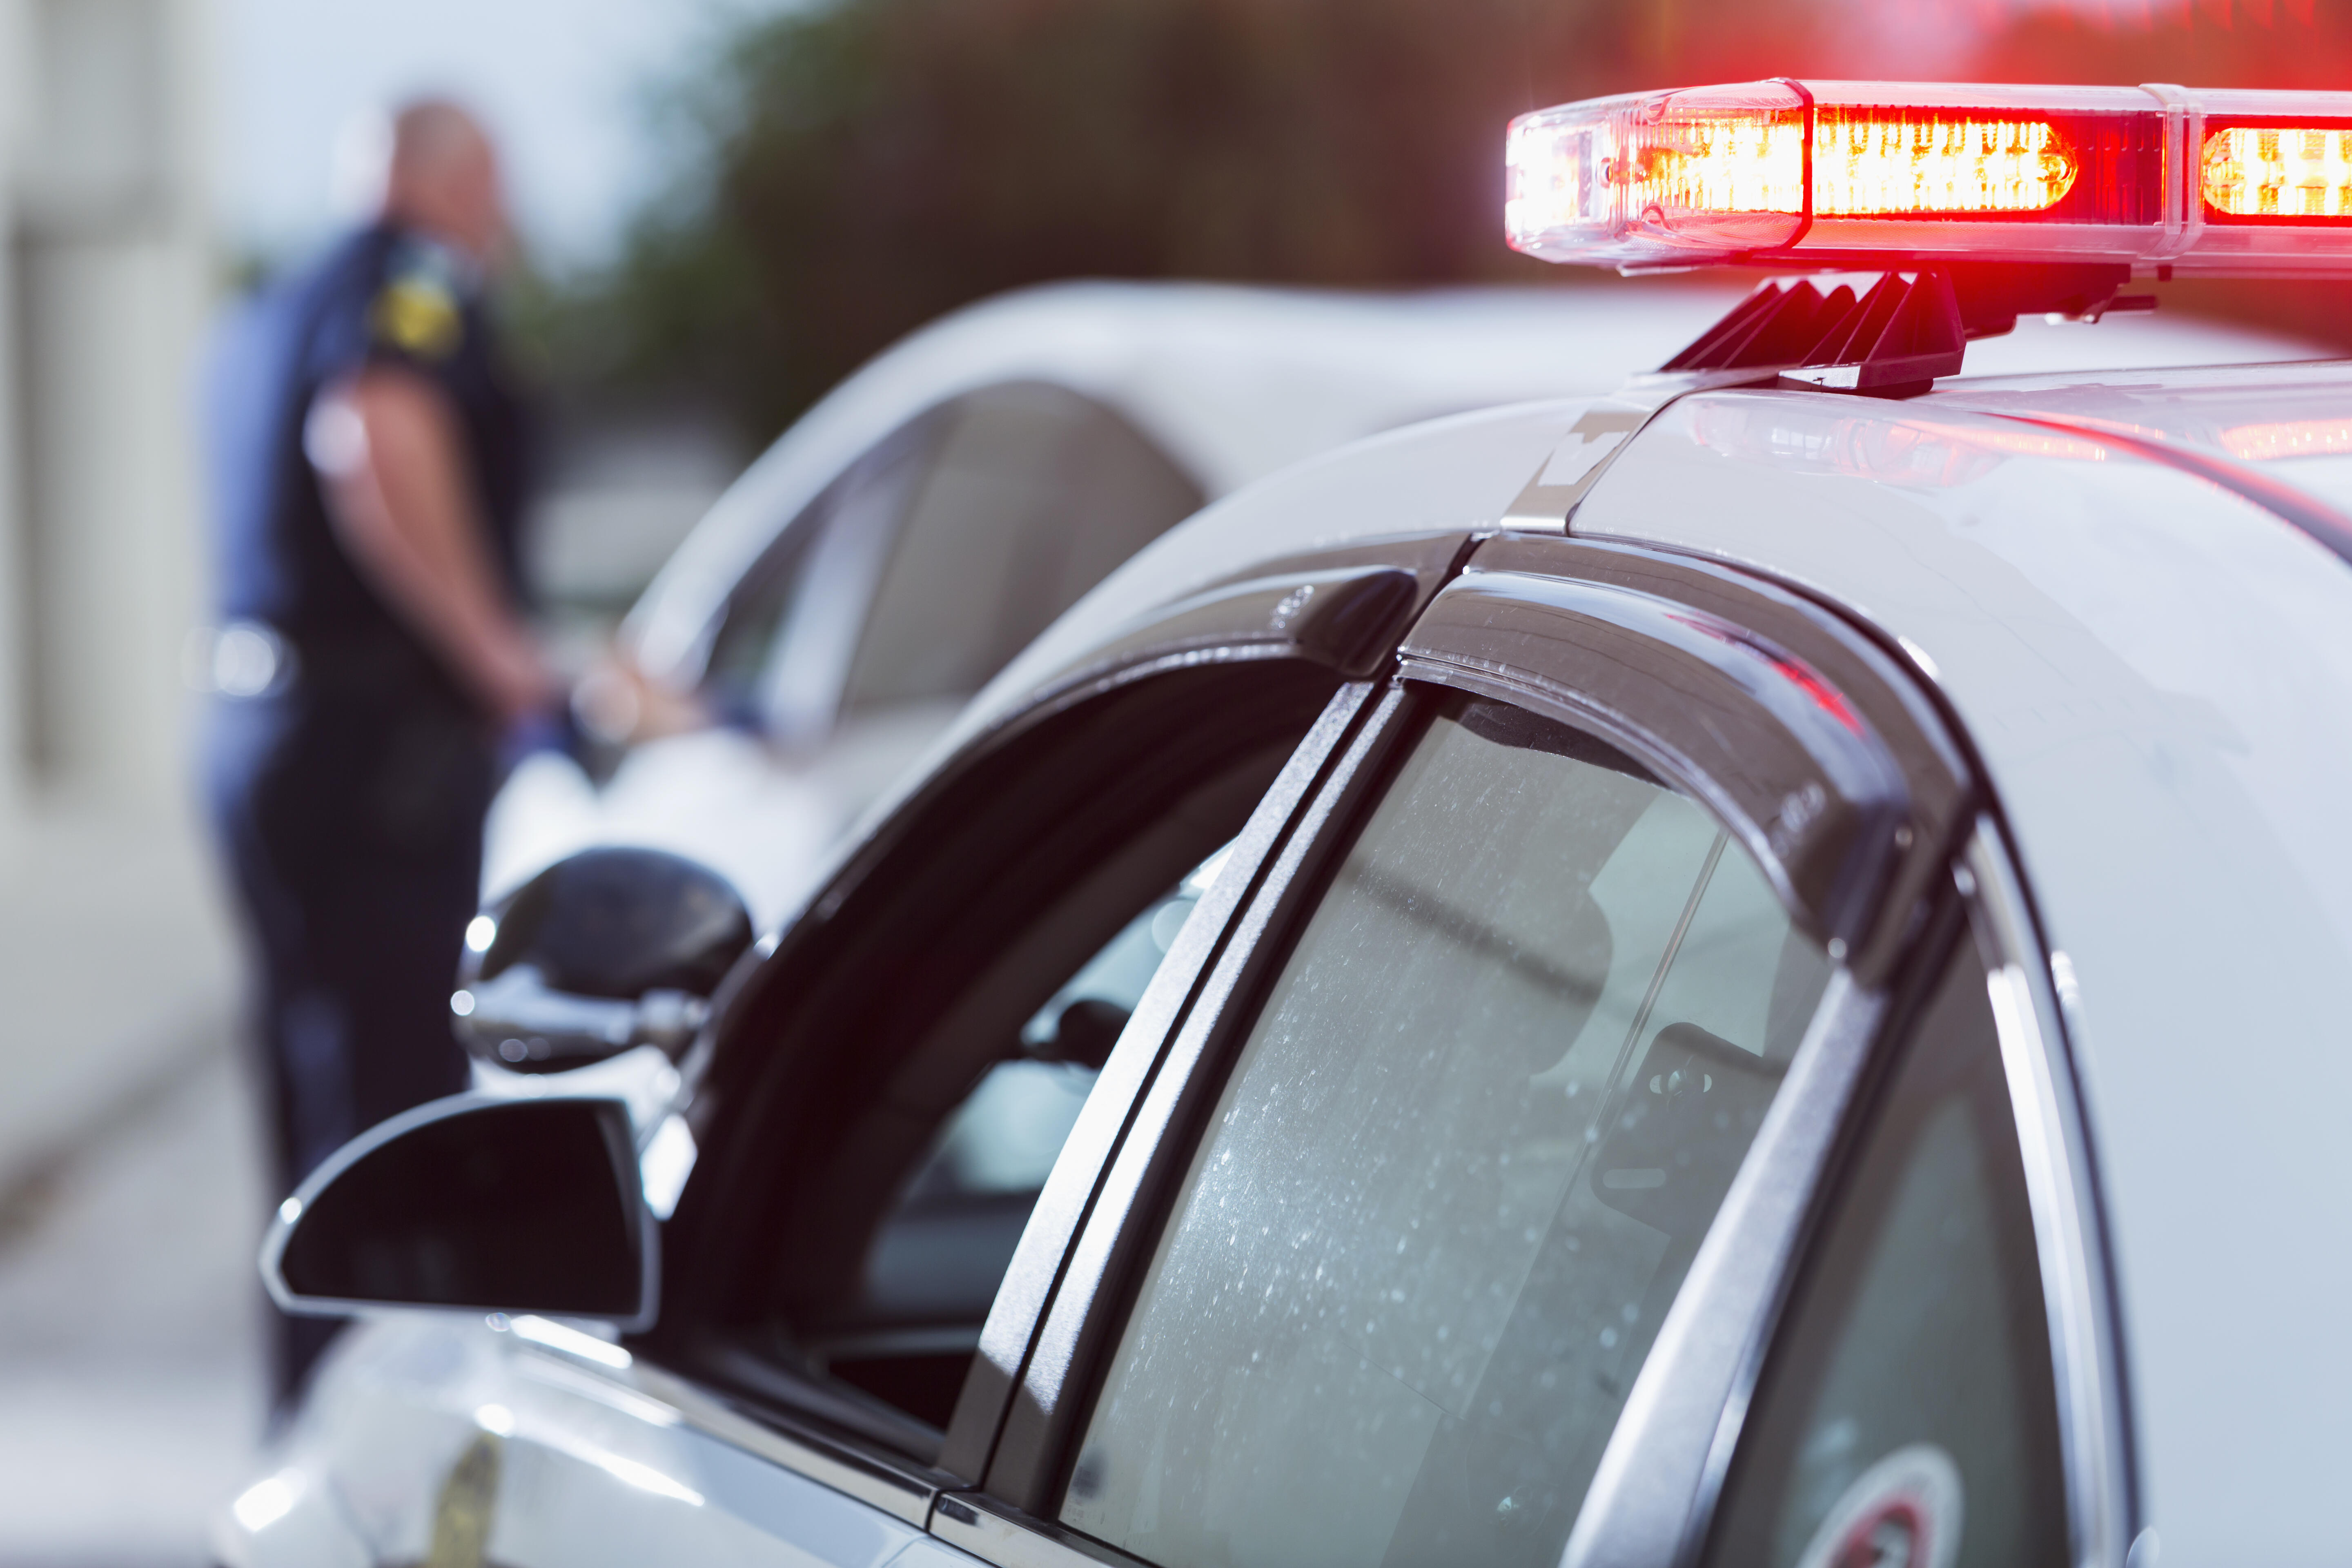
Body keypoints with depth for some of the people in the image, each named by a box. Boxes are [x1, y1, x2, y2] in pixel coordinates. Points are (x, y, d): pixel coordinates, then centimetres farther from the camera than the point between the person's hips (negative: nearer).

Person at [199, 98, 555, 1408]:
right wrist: (493, 646, -21)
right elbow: (379, 452, -28)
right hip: (383, 755, -10)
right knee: (395, 1097, -9)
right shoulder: (417, 290, -9)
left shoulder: (270, 317, 20)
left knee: (322, 1094, 15)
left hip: (264, 745, 10)